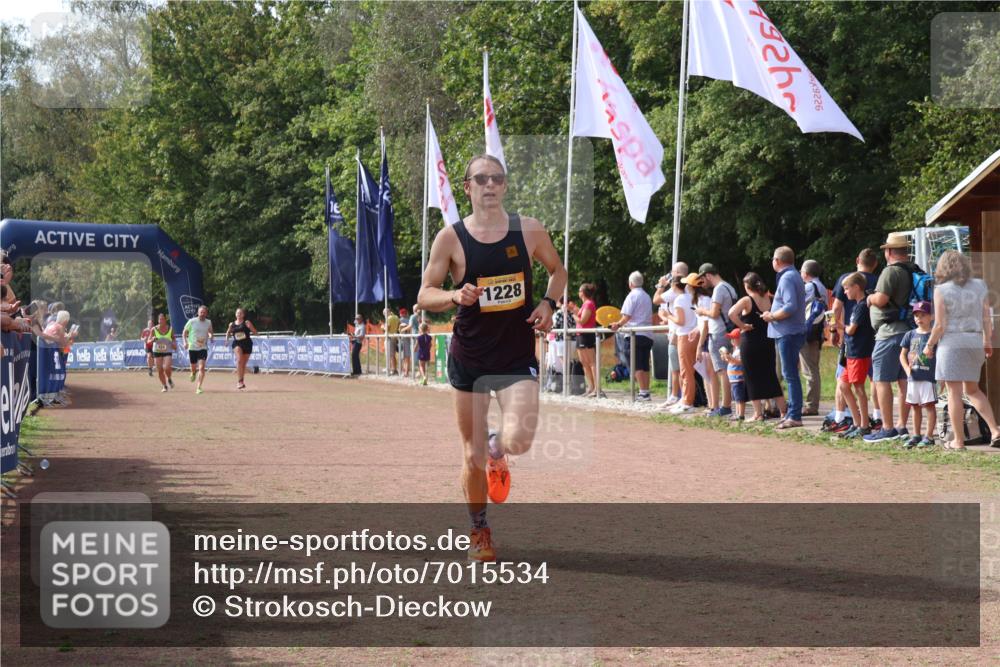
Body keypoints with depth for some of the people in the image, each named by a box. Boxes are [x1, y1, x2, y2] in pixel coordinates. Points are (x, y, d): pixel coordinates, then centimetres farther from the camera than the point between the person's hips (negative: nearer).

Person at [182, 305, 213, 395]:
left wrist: (211, 336, -4)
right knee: (193, 367, 11)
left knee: (202, 368, -16)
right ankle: (193, 373, 50)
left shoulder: (208, 322, 1)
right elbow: (184, 332, 2)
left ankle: (199, 388, -15)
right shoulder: (192, 321, -6)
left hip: (203, 348, 0)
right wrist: (185, 342, -13)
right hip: (192, 348, 0)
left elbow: (210, 332, 19)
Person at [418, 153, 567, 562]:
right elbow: (425, 296, -2)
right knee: (472, 455, 5)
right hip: (469, 356, 0)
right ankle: (479, 531, 28)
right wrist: (456, 296, -22)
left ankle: (496, 450, 18)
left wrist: (548, 304, -4)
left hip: (518, 355, 0)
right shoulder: (451, 238, -6)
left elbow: (558, 271, 15)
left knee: (518, 440, -20)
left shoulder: (529, 230, -2)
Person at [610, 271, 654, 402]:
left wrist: (618, 324, 2)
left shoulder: (632, 295, -7)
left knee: (637, 366, -6)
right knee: (645, 366, 10)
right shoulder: (647, 297, 17)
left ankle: (643, 392, -11)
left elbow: (627, 316, -14)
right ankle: (646, 392, 8)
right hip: (648, 335, 8)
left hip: (635, 334, -8)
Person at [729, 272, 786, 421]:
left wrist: (742, 326, -14)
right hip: (768, 340, 5)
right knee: (770, 375, 15)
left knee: (752, 377, 4)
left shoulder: (746, 301, -11)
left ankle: (758, 413, 3)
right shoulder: (768, 300, 2)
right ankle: (783, 409, 15)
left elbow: (732, 313, -26)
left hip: (750, 341, -5)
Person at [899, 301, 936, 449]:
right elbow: (903, 354, 12)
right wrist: (907, 369, -2)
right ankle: (916, 435, 22)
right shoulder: (910, 335, 8)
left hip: (929, 376, -5)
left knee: (929, 405, -3)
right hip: (913, 376, 5)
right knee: (915, 406, 12)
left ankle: (929, 436, 0)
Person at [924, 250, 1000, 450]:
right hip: (975, 342, 5)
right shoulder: (979, 286, 5)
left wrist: (929, 345, 5)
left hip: (951, 343, -5)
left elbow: (940, 325, -9)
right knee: (972, 390, 19)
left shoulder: (941, 291, -7)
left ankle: (958, 441, 2)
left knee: (954, 392, 0)